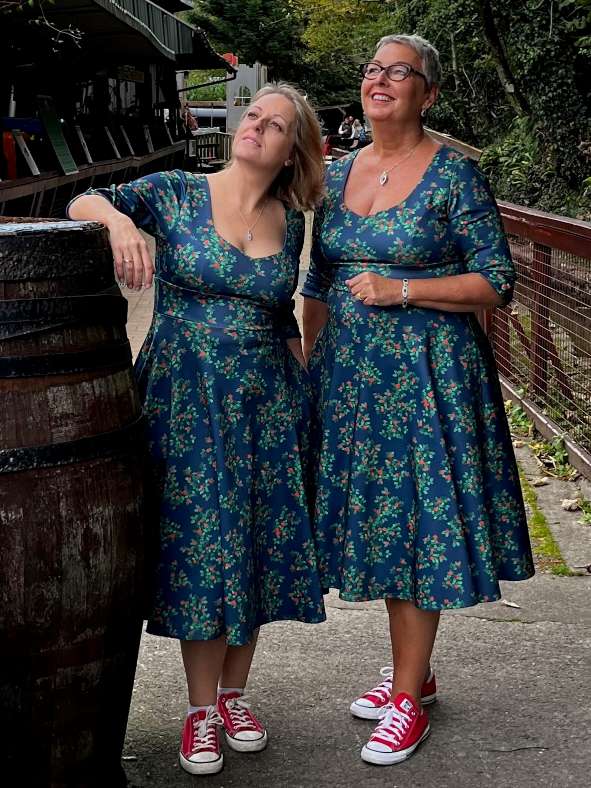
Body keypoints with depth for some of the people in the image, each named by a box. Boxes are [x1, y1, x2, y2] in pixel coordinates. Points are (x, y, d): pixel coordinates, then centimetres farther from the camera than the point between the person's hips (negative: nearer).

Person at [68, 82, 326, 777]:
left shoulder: (289, 223, 7)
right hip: (185, 399, -3)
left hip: (268, 403, 3)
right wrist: (119, 218, -30)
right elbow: (82, 202, -8)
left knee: (257, 544, 8)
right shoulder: (176, 193, -2)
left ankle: (234, 694, 26)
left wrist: (304, 393, 13)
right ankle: (200, 709, 15)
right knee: (200, 543, 0)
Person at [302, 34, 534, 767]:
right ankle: (413, 672, 29)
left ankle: (409, 700, 12)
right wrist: (308, 368, 11)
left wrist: (400, 290, -17)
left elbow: (497, 282, -10)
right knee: (377, 515, 12)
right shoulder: (338, 172, 9)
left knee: (415, 518, -1)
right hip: (351, 373, 6)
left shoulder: (453, 174, -8)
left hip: (424, 372, -6)